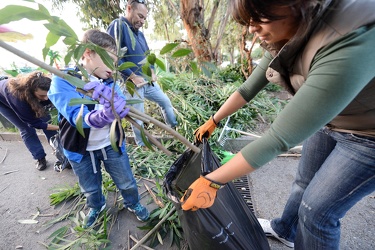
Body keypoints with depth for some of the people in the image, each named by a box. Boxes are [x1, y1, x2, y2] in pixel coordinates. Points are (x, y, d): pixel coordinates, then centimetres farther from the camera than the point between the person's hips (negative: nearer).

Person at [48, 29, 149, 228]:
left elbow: (122, 107, -20)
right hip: (81, 149, -1)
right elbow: (77, 117, -32)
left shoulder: (108, 80, -5)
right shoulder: (62, 80, -17)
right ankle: (96, 206, 55)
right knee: (90, 188, 23)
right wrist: (99, 117, -54)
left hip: (111, 144, 2)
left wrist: (111, 102, -43)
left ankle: (133, 204, 46)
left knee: (126, 183, 15)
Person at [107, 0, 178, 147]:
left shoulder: (139, 32, 16)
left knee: (165, 101, 17)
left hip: (148, 80, 9)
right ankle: (143, 145, 23)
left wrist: (152, 72, 6)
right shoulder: (118, 26, -11)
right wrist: (133, 76, -20)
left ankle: (175, 129, 37)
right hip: (132, 83, -9)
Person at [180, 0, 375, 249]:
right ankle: (284, 230, 49)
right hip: (327, 121, 7)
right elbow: (248, 89, -2)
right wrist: (213, 121, 3)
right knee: (304, 183, 21)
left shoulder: (349, 45, -37)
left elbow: (279, 137, -39)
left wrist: (211, 181, -34)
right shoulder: (286, 39, -11)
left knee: (317, 211, 4)